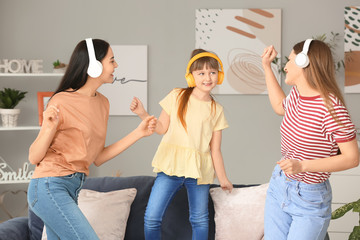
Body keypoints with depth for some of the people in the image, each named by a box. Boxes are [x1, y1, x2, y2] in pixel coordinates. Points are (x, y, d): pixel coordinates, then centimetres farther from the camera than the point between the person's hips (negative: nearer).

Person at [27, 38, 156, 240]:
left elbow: (98, 158, 13)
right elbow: (34, 157, -8)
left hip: (72, 189, 8)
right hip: (50, 187, -8)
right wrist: (49, 128, -26)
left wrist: (138, 133, 9)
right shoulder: (62, 102, -11)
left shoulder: (102, 102, 11)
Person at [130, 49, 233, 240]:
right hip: (171, 165, -1)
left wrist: (222, 178, 9)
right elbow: (162, 128, 7)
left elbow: (215, 149, 9)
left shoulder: (216, 110, 8)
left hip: (199, 169, 1)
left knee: (200, 220, 4)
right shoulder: (177, 96, 5)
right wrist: (142, 114, -7)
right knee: (152, 217, -8)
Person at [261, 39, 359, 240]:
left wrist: (303, 166, -28)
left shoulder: (331, 107, -24)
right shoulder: (296, 94, 0)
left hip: (310, 200, -7)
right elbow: (280, 107, 25)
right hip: (279, 186, 7)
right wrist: (267, 67, 19)